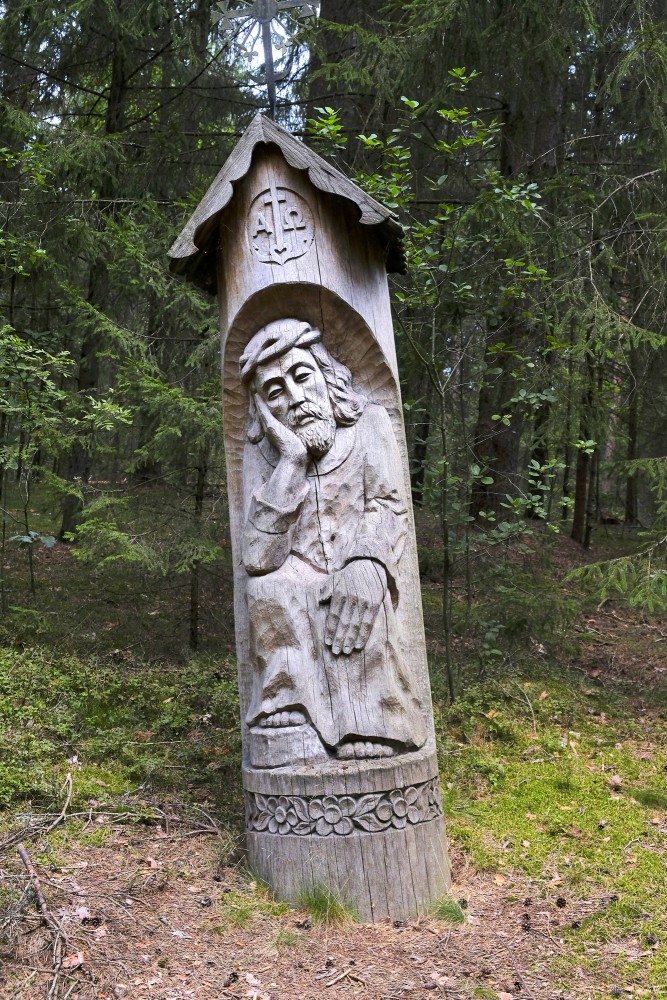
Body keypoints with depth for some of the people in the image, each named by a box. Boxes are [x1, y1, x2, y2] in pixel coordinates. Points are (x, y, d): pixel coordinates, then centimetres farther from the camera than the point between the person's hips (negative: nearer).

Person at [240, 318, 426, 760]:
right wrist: (291, 458, -12)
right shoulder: (262, 451, 6)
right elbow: (260, 558, -7)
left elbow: (390, 507, -6)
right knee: (265, 590, -27)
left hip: (359, 589, -1)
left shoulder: (368, 423, 5)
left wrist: (364, 566, -26)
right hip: (292, 599, 1)